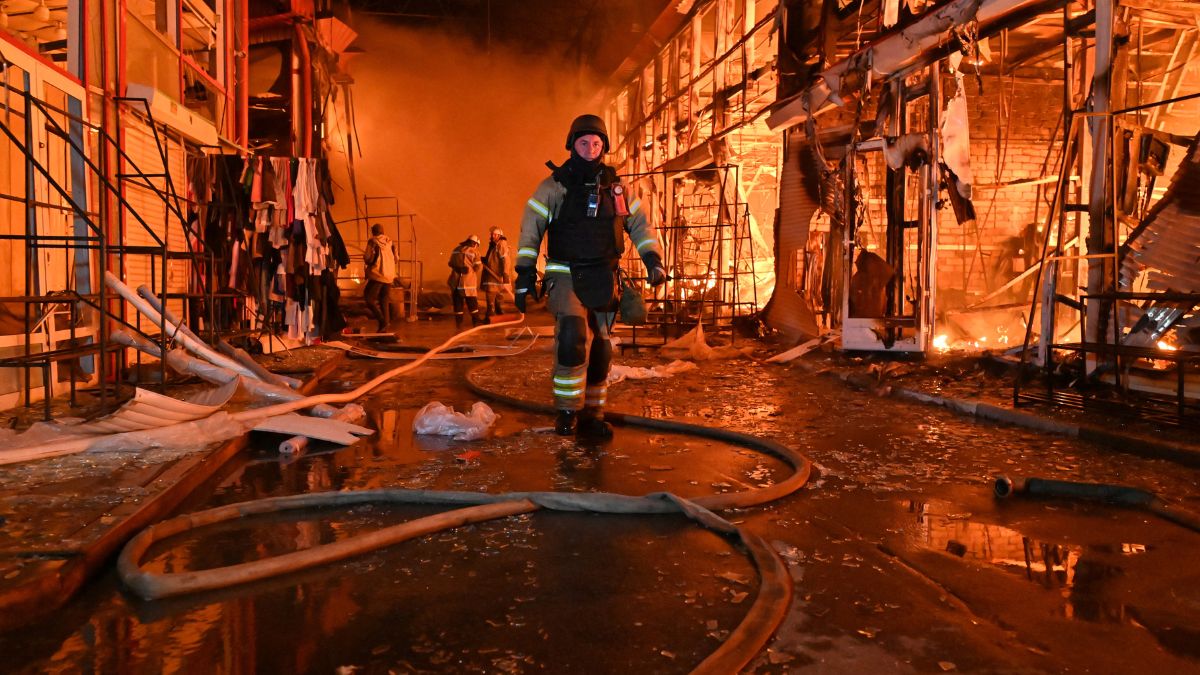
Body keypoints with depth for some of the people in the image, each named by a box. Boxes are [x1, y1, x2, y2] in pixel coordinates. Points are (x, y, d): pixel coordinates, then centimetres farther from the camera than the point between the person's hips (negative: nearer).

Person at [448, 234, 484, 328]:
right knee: (472, 301, 7)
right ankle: (475, 320, 13)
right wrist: (481, 264, 12)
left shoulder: (456, 250, 11)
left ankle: (459, 321, 12)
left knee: (457, 301, 10)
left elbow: (451, 263, 17)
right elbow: (478, 267, -9)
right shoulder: (474, 252, -6)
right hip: (468, 281, -4)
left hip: (456, 281, 4)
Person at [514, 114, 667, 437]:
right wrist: (525, 273, -5)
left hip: (602, 279, 5)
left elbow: (639, 224, 16)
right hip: (565, 275, -4)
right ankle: (567, 410, -12)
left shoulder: (615, 186, 10)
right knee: (573, 337, -25)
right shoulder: (554, 185, -1)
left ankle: (591, 415, 20)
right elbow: (530, 229, 1)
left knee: (600, 349, 7)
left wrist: (652, 258, 2)